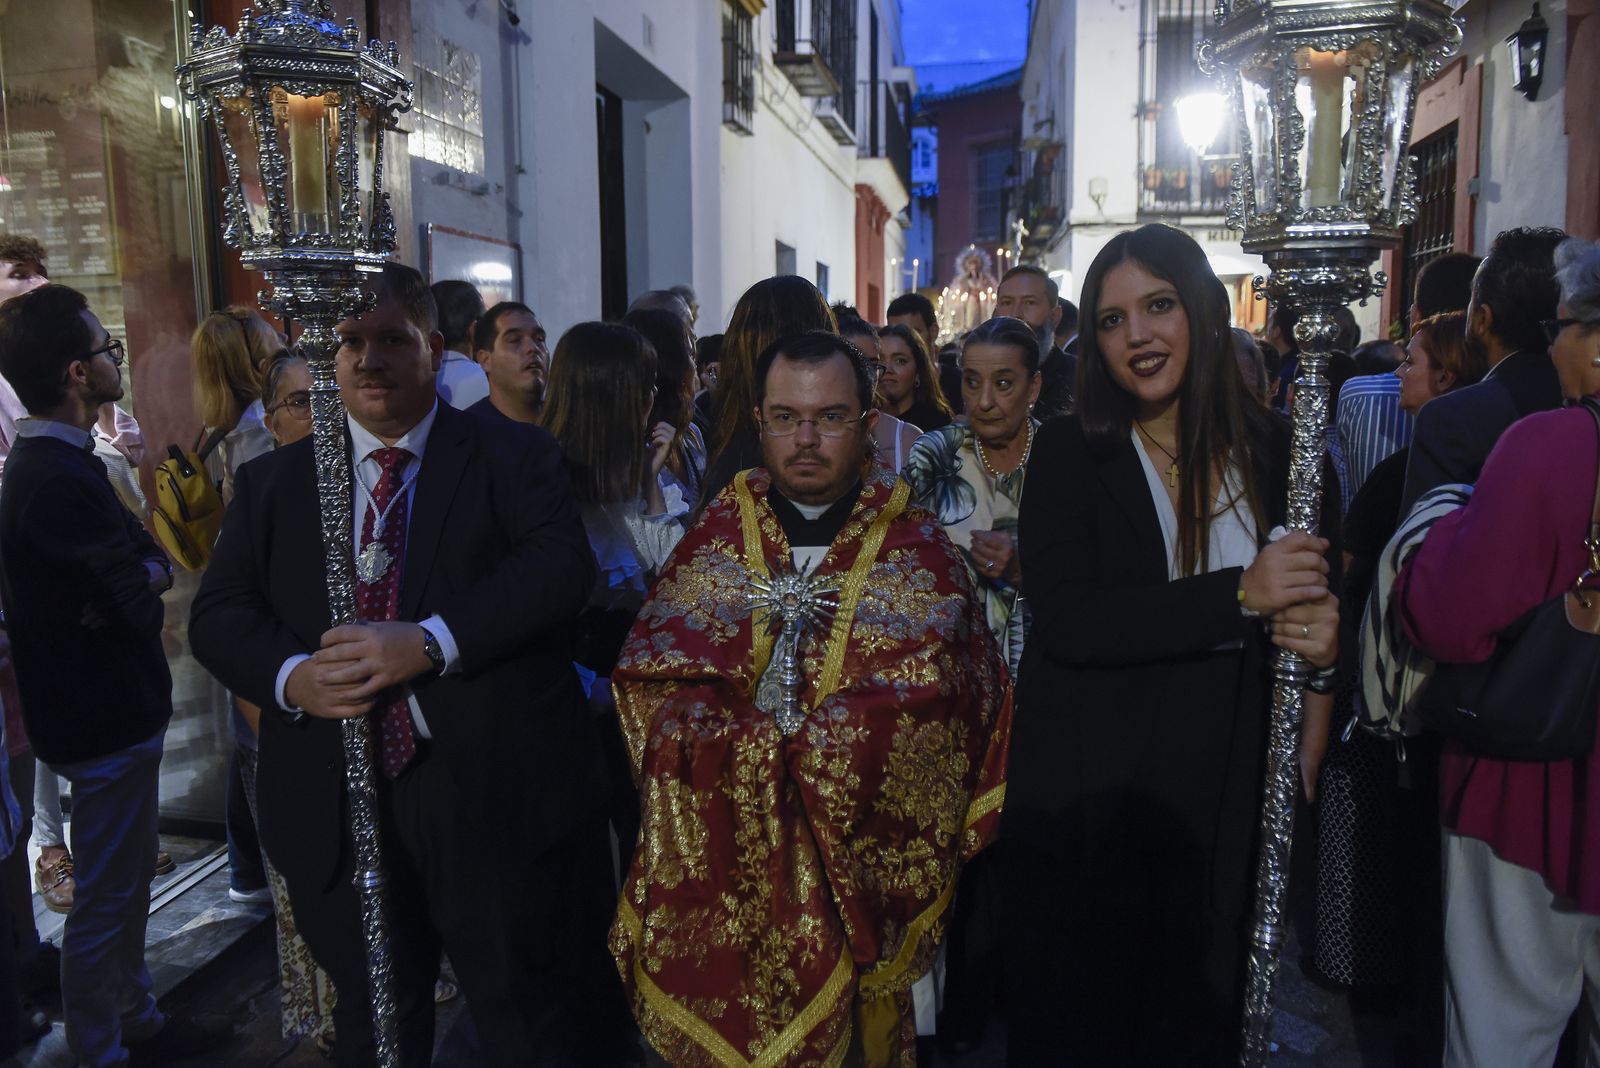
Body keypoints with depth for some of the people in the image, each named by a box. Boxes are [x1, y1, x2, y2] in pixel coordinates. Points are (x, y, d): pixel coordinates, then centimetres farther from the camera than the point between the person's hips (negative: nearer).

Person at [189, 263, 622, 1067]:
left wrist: (430, 642, -26)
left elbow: (561, 565, -16)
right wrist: (291, 675, -15)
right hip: (334, 810, 4)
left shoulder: (514, 457, -1)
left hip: (492, 797, -3)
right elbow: (218, 613, 6)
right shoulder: (273, 481, 10)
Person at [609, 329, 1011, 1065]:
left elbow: (930, 695, -13)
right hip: (716, 855, 2)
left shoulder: (917, 548, -2)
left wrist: (793, 748, -20)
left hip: (858, 854, -1)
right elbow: (651, 675, -4)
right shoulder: (717, 534, 4)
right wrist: (756, 749, -19)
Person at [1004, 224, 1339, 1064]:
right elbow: (1065, 622, -18)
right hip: (1088, 795, -2)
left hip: (1222, 790, 3)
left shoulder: (1275, 451, 2)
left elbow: (1324, 595, 11)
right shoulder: (1070, 452, -6)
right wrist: (1238, 594, -23)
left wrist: (1325, 644, -12)